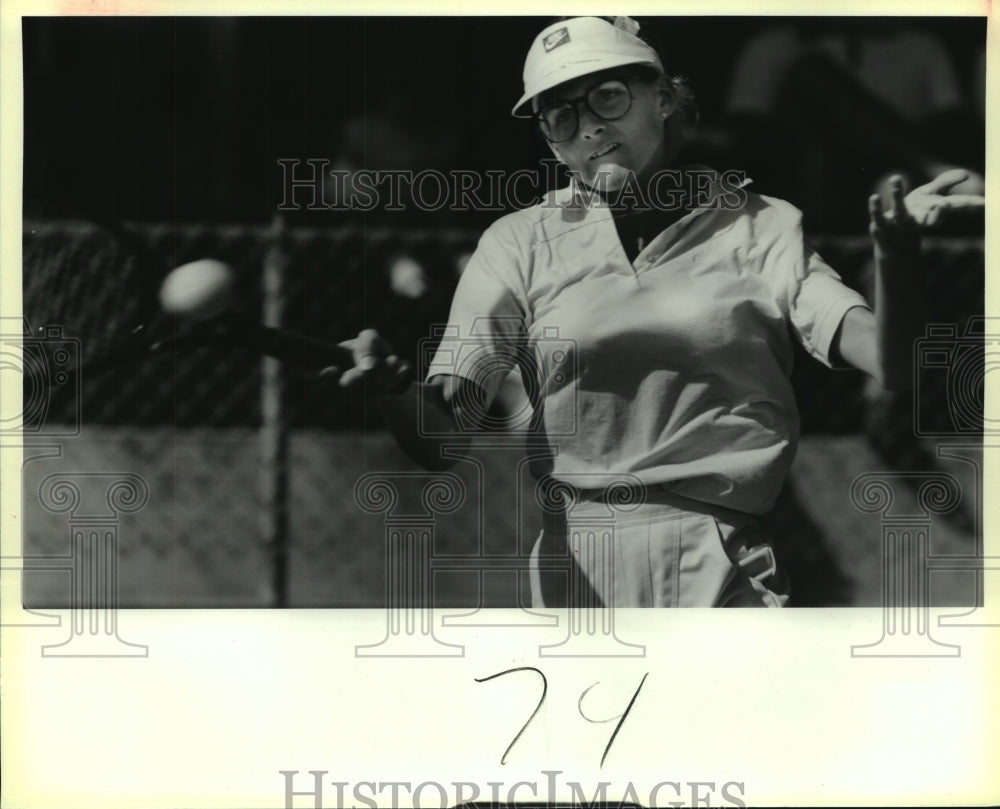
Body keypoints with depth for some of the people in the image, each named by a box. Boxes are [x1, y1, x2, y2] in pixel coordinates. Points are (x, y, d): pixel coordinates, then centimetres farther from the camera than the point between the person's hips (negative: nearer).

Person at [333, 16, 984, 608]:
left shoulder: (759, 227, 8)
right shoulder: (520, 243, 11)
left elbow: (890, 361, -7)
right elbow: (439, 442, 0)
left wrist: (898, 256, -27)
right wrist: (393, 393, -23)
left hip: (725, 565, -1)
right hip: (572, 567, 1)